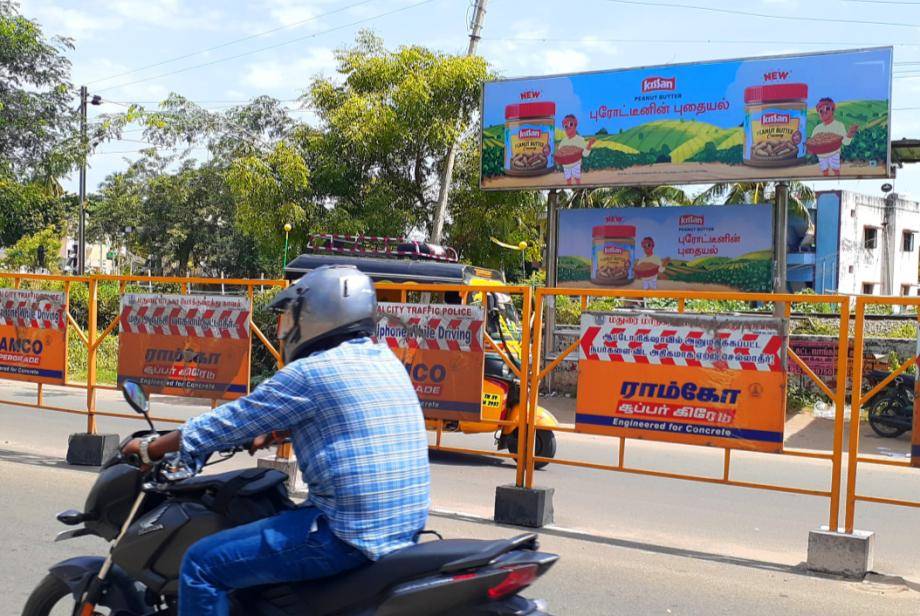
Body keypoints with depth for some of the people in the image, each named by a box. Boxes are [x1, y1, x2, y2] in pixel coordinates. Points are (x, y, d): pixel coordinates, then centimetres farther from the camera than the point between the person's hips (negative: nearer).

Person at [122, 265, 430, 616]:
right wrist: (269, 436, 37)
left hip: (350, 533, -9)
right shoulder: (387, 361, 12)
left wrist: (150, 449, 9)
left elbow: (228, 421, -4)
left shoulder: (310, 372, -11)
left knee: (203, 566, -2)